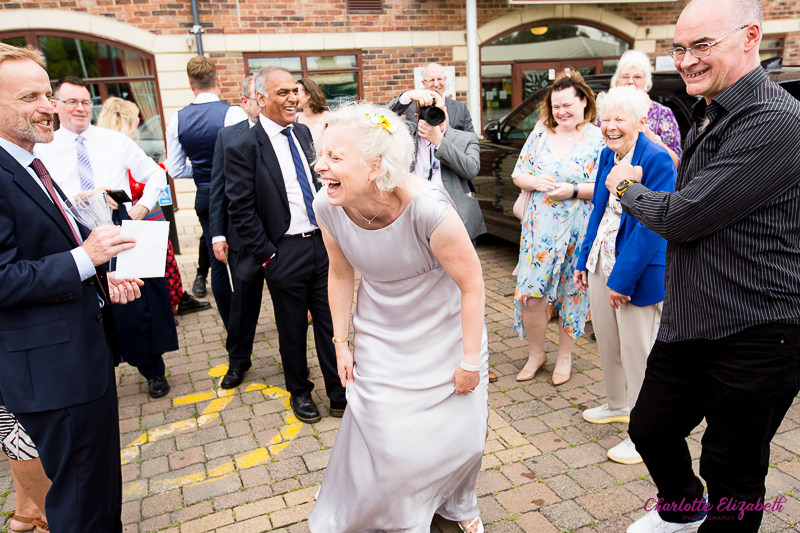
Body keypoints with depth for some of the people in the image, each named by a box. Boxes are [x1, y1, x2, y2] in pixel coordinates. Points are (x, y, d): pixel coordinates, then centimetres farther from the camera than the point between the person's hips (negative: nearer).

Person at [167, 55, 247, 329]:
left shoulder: (177, 119, 0)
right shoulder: (233, 113, -14)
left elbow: (175, 169, 5)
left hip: (204, 198, 4)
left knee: (218, 262, 11)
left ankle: (232, 324, 20)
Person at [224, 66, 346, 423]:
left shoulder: (304, 133, 9)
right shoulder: (244, 147, -9)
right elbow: (241, 210, -9)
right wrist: (267, 255, -9)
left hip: (324, 243, 5)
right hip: (285, 254, -4)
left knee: (331, 323, 10)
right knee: (293, 329, 11)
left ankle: (340, 393, 25)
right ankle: (299, 391, 33)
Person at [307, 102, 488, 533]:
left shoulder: (427, 207, -33)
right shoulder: (327, 207, -19)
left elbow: (472, 285, -21)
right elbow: (341, 274, 0)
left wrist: (470, 361, -13)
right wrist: (341, 342, 4)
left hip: (445, 335, -2)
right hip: (382, 341, 3)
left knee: (460, 434, 10)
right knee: (387, 444, 2)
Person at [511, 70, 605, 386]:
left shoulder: (598, 139, -1)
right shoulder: (541, 132, 9)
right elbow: (518, 174, 9)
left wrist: (573, 190, -20)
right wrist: (536, 182, -11)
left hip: (578, 231, -2)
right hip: (539, 228, 3)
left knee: (572, 292, 8)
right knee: (530, 293, 0)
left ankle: (565, 356, 27)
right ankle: (536, 354, 22)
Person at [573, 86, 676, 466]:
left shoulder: (656, 160, -16)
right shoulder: (608, 156, 8)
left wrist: (622, 278, -20)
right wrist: (584, 260, 13)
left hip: (638, 269, -8)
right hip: (602, 263, 8)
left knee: (638, 349, 2)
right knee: (607, 341, 19)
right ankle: (618, 404, 42)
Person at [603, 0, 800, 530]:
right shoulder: (706, 116, 11)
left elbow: (682, 217, -22)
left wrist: (629, 190, -4)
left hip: (755, 337, -9)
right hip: (688, 324, 9)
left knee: (732, 469, 10)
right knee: (650, 430, 21)